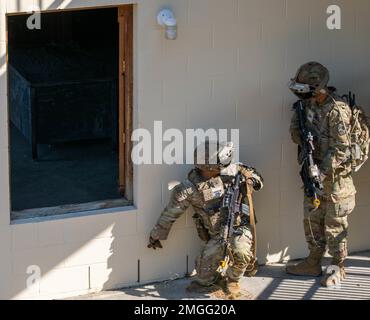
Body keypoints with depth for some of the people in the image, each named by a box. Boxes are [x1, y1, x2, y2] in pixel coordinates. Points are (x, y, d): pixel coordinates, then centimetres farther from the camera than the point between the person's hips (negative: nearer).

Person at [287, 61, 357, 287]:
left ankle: (338, 269, 14)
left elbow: (341, 148, -22)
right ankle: (313, 264, 27)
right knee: (312, 221, 15)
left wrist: (323, 171, -23)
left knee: (335, 225, 3)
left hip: (335, 175, -8)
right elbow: (296, 133, 12)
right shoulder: (309, 104, 4)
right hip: (315, 174, 8)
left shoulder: (337, 110, -21)